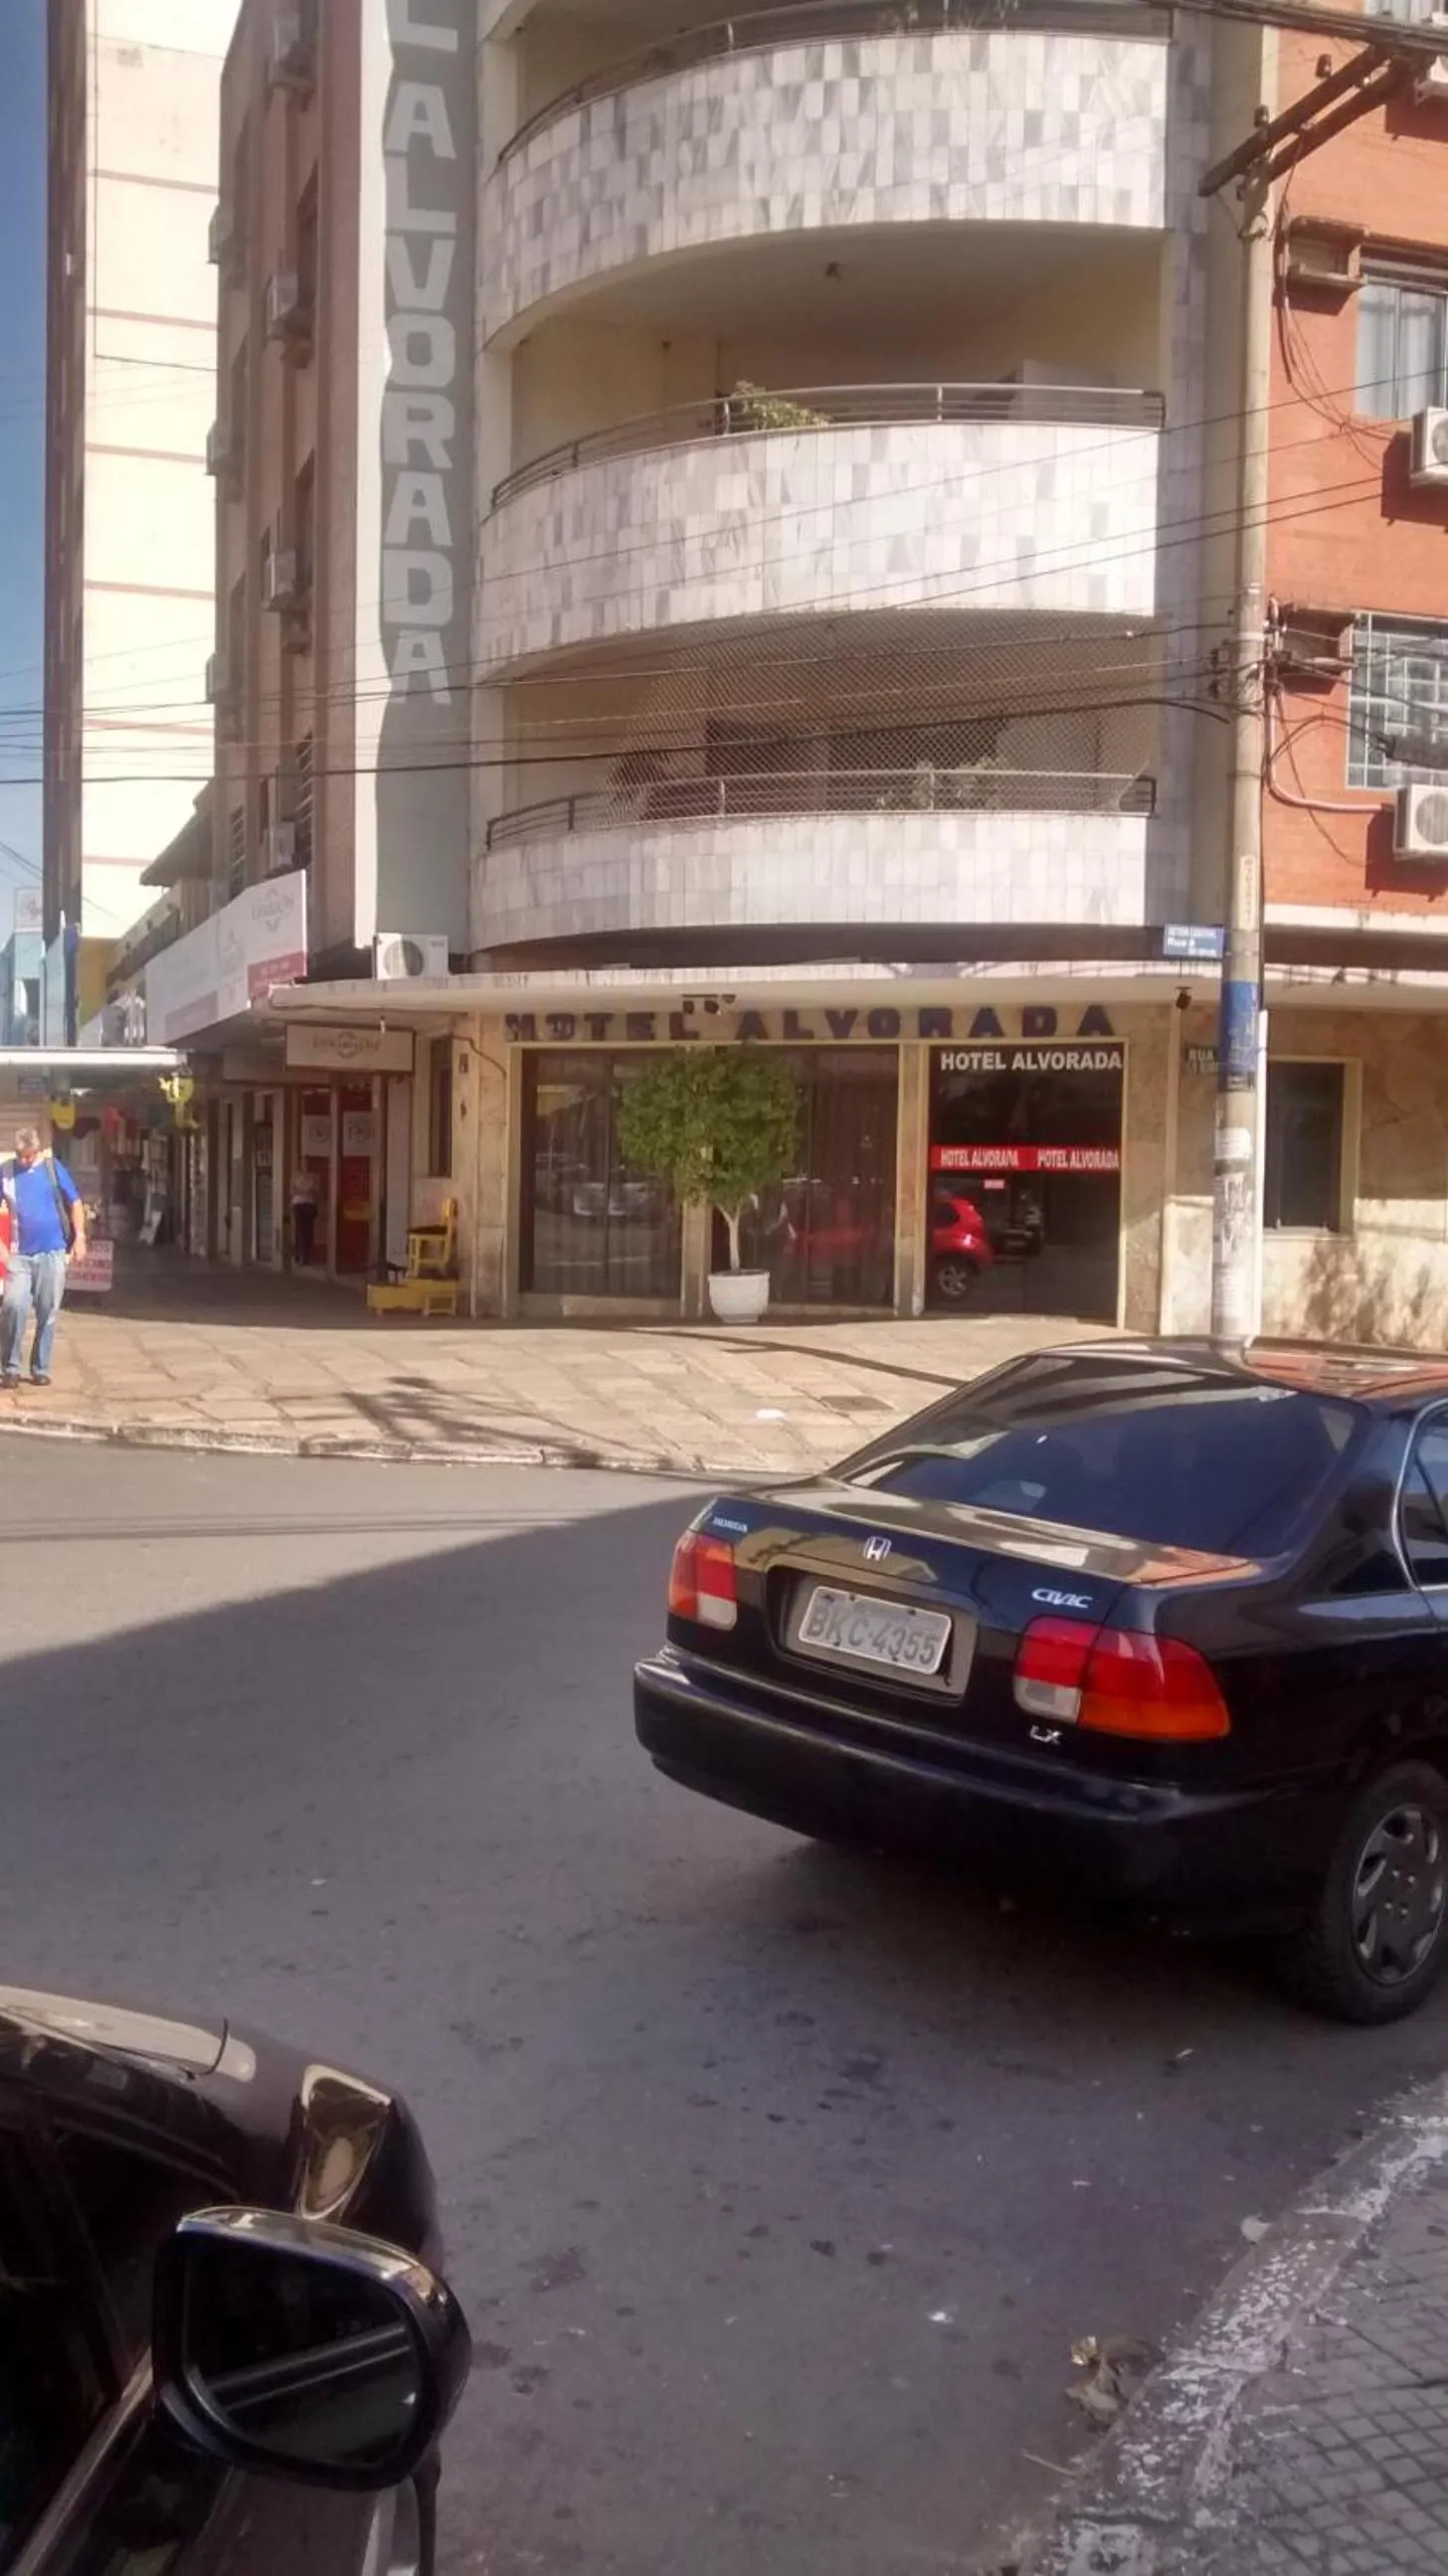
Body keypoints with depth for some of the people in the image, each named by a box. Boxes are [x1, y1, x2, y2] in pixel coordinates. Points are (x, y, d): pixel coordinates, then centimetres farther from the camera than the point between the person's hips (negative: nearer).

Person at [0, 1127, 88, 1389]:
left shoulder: (53, 1168, 0)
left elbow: (75, 1202, 5)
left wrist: (79, 1236, -2)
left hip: (52, 1252, 0)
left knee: (47, 1313, 5)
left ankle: (40, 1368, 16)